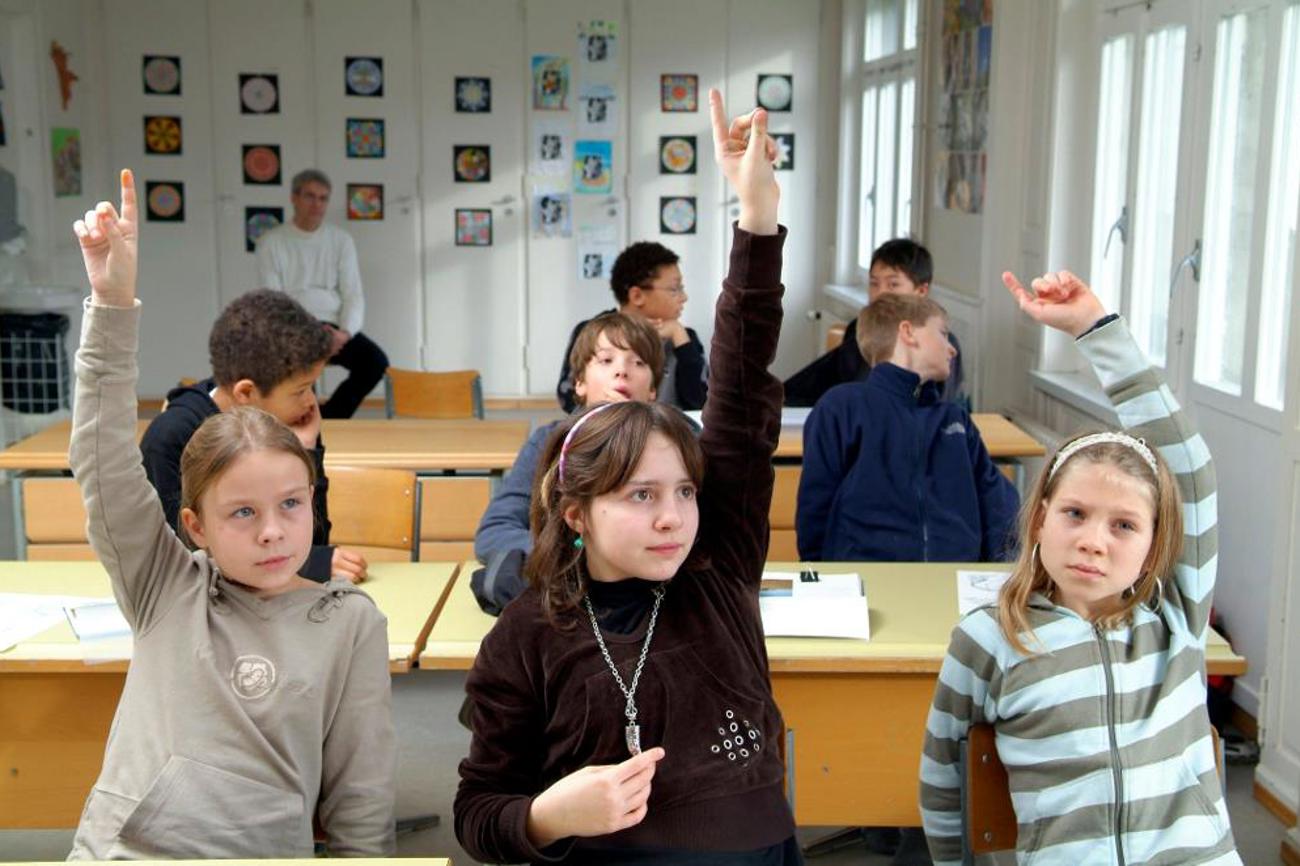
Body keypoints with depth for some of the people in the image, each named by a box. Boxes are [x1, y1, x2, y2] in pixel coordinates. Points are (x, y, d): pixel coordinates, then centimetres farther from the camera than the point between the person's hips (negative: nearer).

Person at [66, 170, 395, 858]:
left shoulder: (350, 622, 0)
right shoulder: (167, 588, 5)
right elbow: (104, 463, -2)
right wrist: (112, 306, -9)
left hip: (260, 851, 1)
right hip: (115, 849, 0)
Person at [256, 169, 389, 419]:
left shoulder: (341, 240, 11)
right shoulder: (271, 243, 3)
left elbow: (353, 295, 5)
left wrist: (344, 333, -15)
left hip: (333, 327, 3)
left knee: (376, 361, -24)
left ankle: (326, 421, -9)